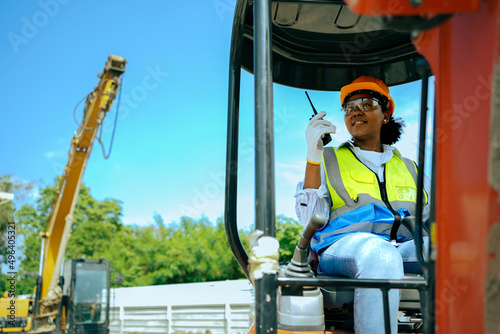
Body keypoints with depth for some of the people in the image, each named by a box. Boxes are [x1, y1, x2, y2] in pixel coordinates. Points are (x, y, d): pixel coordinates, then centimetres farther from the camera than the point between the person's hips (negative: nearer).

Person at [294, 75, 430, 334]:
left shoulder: (408, 168, 29)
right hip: (342, 248, -2)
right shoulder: (328, 162, 21)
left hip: (405, 249, 3)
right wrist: (313, 156, -5)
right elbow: (310, 220, 4)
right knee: (378, 253, -40)